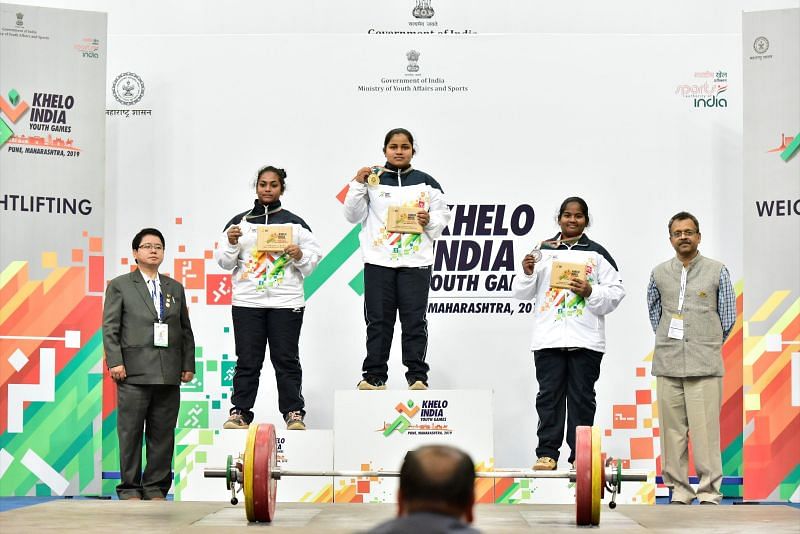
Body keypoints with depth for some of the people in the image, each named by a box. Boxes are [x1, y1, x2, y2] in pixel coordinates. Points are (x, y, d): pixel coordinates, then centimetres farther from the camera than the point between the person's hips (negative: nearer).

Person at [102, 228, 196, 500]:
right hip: (134, 372, -3)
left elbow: (185, 330, 17)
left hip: (169, 374, 4)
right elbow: (110, 327, 0)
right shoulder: (120, 286, 6)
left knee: (163, 434, 4)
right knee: (131, 432, 0)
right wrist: (115, 361, -10)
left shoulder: (175, 288, 17)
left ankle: (156, 488, 12)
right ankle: (129, 489, 7)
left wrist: (188, 365, 9)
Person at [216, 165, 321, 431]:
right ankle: (240, 412, 6)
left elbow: (314, 258, 7)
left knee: (286, 359, 1)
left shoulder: (295, 223, 8)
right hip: (247, 301, 1)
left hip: (286, 302, -1)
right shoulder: (239, 222, 10)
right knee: (247, 361, 1)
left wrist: (300, 255, -13)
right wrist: (231, 243, -10)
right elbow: (224, 262, 9)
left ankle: (294, 413, 6)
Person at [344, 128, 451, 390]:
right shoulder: (372, 179, 6)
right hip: (378, 260, 0)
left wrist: (430, 220, -9)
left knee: (414, 320, 0)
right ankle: (374, 376, 8)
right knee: (378, 321, 3)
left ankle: (418, 376, 4)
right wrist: (358, 185, -7)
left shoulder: (426, 182, 8)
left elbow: (443, 215, 11)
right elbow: (353, 215, 4)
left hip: (415, 261, 0)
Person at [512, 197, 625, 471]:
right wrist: (527, 273, -8)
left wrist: (590, 292, -12)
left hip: (586, 340, -1)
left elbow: (616, 292, 4)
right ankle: (547, 453, 6)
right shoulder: (543, 250, 11)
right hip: (548, 338, 1)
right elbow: (522, 292, 12)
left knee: (581, 397, 2)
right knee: (549, 396, 2)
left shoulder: (597, 254, 7)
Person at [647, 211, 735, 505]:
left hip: (705, 365, -2)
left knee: (705, 430, -7)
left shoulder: (717, 271, 4)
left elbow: (728, 316, 10)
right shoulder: (659, 273, 10)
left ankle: (709, 492, -2)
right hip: (668, 364, 3)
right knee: (672, 430, 3)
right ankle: (679, 491, 10)